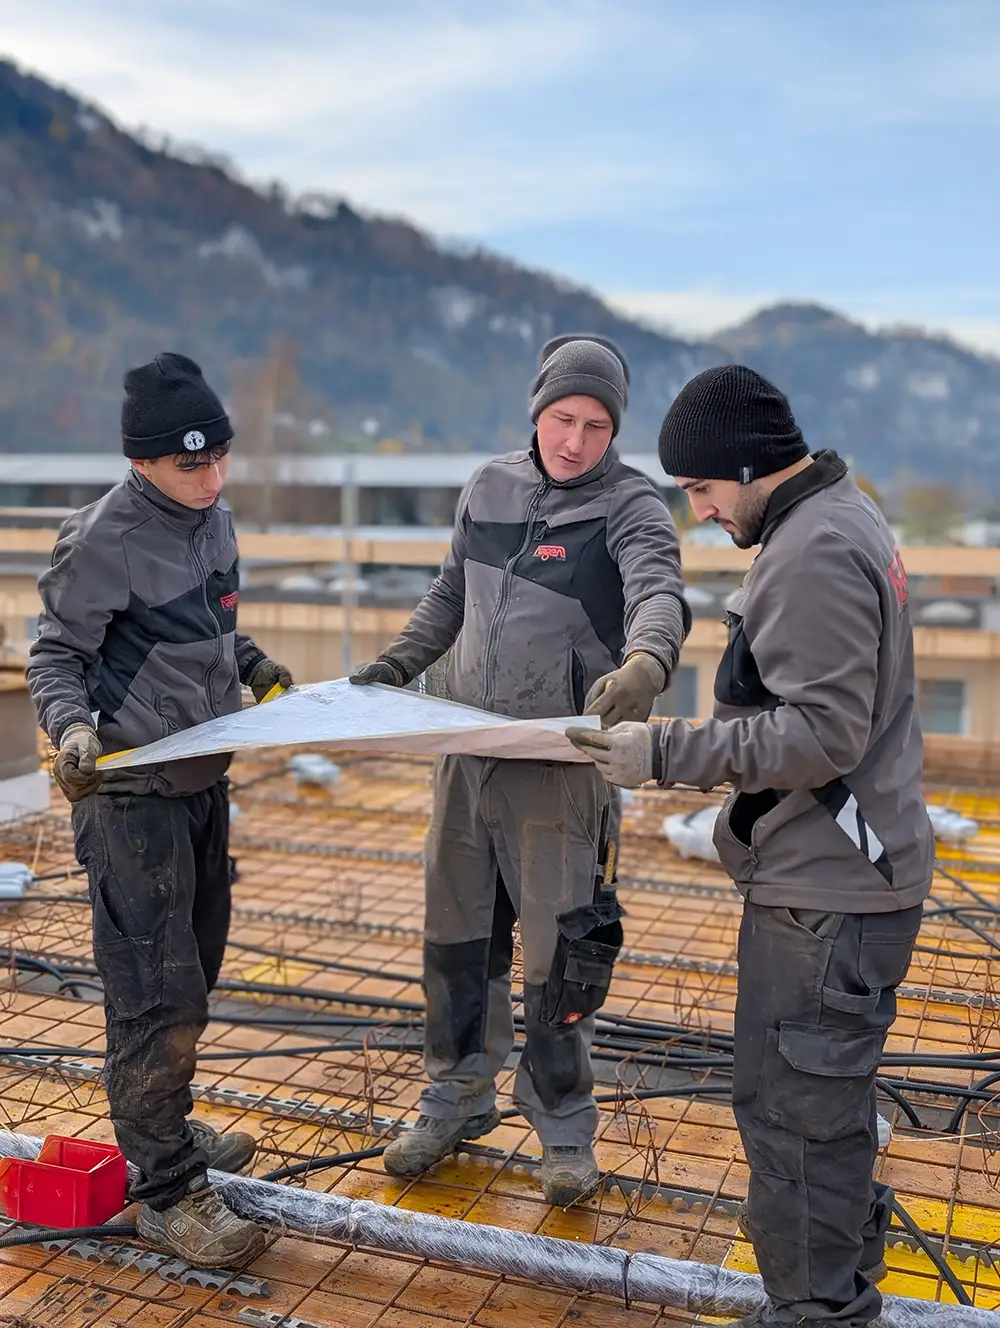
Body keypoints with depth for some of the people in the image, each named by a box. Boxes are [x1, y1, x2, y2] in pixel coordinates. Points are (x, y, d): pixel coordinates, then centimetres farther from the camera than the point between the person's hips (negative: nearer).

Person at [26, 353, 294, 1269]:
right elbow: (55, 657, -9)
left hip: (204, 784, 8)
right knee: (157, 999, -4)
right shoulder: (103, 541, -17)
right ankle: (168, 1194, 10)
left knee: (194, 977, 19)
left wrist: (250, 662, 7)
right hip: (131, 796, -8)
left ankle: (167, 1129, 39)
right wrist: (72, 726, -26)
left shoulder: (212, 517, 6)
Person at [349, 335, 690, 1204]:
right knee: (456, 940, 16)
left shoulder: (630, 506, -8)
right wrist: (396, 666, 10)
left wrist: (644, 662, -49)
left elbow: (659, 592, -28)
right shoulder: (491, 488, 8)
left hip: (560, 770, -5)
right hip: (467, 754, 5)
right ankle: (458, 1103, 36)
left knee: (561, 959, 4)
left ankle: (565, 1130, 26)